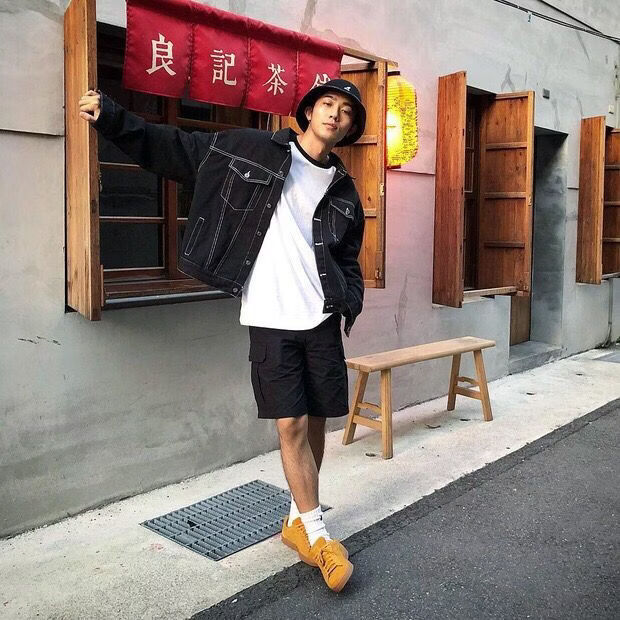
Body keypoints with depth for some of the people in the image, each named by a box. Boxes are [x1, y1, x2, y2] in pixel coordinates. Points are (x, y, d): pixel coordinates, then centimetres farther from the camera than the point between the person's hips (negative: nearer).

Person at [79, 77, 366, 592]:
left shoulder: (344, 190, 11)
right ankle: (318, 534, 11)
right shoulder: (250, 150, 1)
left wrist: (353, 300, 1)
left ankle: (299, 520, 27)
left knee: (315, 421, 7)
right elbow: (176, 150, 2)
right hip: (270, 319, -3)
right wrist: (114, 119, -8)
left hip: (321, 319, 4)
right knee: (292, 424, -4)